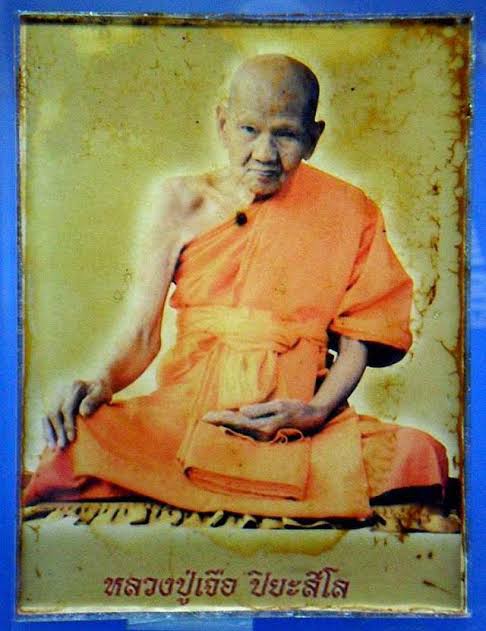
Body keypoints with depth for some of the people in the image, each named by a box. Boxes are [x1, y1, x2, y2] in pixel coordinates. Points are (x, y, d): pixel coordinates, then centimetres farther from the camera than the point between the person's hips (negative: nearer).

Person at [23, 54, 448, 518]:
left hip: (298, 424, 1)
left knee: (420, 457, -27)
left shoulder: (343, 213, 7)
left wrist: (316, 412, -13)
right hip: (184, 412, 0)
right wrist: (103, 383, -17)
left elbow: (356, 341, 5)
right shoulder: (182, 202, 7)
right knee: (77, 446, -30)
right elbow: (142, 333, 3)